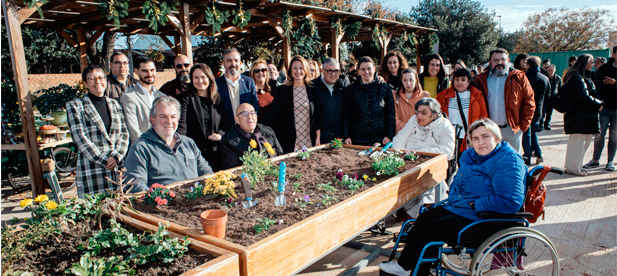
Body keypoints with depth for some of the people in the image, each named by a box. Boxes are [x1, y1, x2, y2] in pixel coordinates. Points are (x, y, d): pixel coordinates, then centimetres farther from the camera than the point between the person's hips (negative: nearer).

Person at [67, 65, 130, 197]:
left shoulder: (115, 105, 16)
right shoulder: (75, 106, 5)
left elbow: (124, 134, 9)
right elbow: (79, 138, -5)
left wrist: (116, 156, -8)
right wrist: (103, 160, -12)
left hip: (117, 165, 4)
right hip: (91, 169, -3)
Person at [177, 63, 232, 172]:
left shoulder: (217, 99, 12)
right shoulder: (186, 98, 2)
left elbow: (227, 122, 15)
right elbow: (181, 124, -9)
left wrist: (220, 134, -5)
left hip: (214, 151, 3)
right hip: (194, 150, -3)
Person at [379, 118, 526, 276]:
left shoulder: (508, 162, -19)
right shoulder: (470, 156, 9)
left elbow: (511, 201, -29)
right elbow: (457, 182, 26)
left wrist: (474, 204, -21)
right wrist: (454, 197, 5)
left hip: (483, 221, -9)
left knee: (434, 228, -16)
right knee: (424, 218, 3)